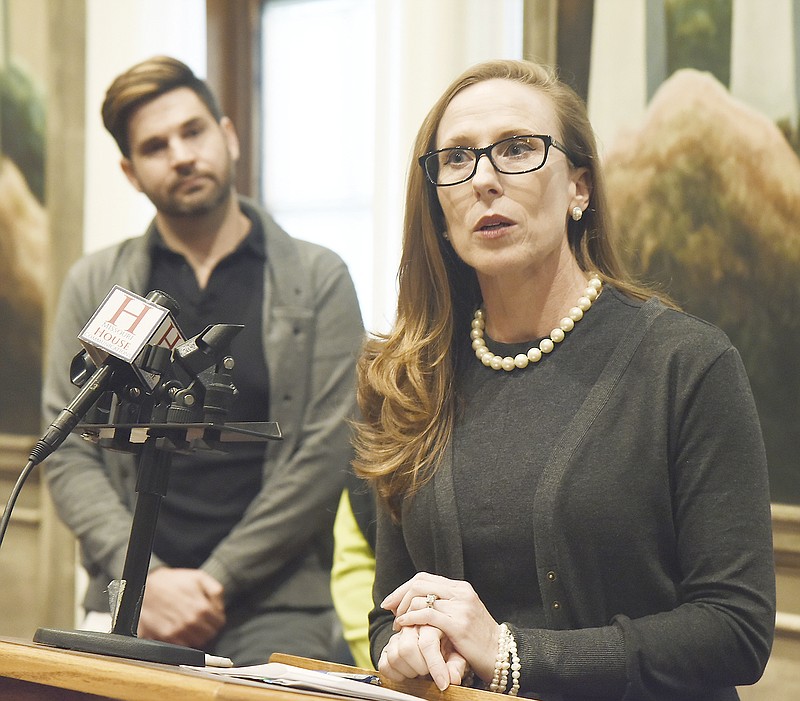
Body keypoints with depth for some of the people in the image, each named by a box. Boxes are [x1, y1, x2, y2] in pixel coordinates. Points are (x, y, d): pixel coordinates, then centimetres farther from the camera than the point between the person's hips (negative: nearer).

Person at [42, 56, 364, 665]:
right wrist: (146, 579, -8)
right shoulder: (94, 287, 13)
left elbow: (325, 454, -1)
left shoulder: (317, 280, 6)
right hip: (132, 604, 1)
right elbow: (68, 455, 7)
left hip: (277, 603, -1)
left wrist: (217, 581, -8)